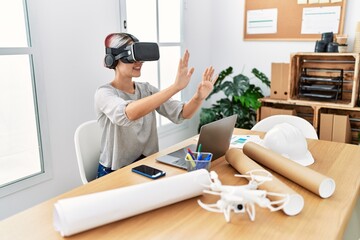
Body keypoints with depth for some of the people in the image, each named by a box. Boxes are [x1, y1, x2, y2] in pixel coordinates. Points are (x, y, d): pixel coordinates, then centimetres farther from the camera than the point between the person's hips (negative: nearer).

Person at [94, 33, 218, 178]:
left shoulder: (146, 89, 4)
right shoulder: (104, 93, -14)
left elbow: (181, 114, -6)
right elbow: (128, 114, -37)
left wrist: (199, 97, -27)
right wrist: (175, 87, -43)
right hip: (115, 173, -5)